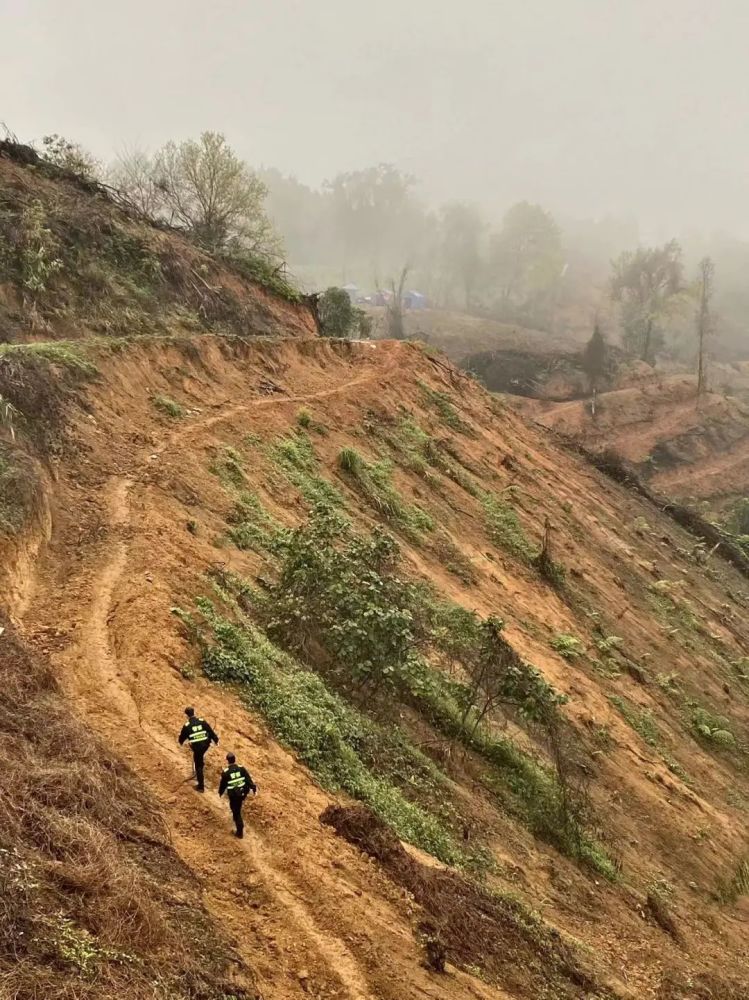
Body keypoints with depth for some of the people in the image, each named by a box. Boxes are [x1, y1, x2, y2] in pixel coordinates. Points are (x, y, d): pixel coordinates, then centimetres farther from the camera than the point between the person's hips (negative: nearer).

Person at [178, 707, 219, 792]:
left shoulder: (187, 726, -7)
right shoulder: (202, 721, -1)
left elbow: (182, 736, 8)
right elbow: (211, 731, 3)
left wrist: (181, 742, 31)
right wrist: (216, 740, 16)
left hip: (196, 747, -3)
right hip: (206, 745, 3)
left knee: (198, 766, 8)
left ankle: (201, 786, 12)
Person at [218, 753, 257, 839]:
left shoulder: (225, 772, -14)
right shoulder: (241, 768, -8)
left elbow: (223, 784, -2)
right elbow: (249, 779, -7)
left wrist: (220, 792, 17)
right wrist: (254, 788, 2)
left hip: (233, 795, -3)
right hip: (243, 793, 3)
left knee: (236, 813, 10)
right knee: (238, 811, 30)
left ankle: (240, 832, 15)